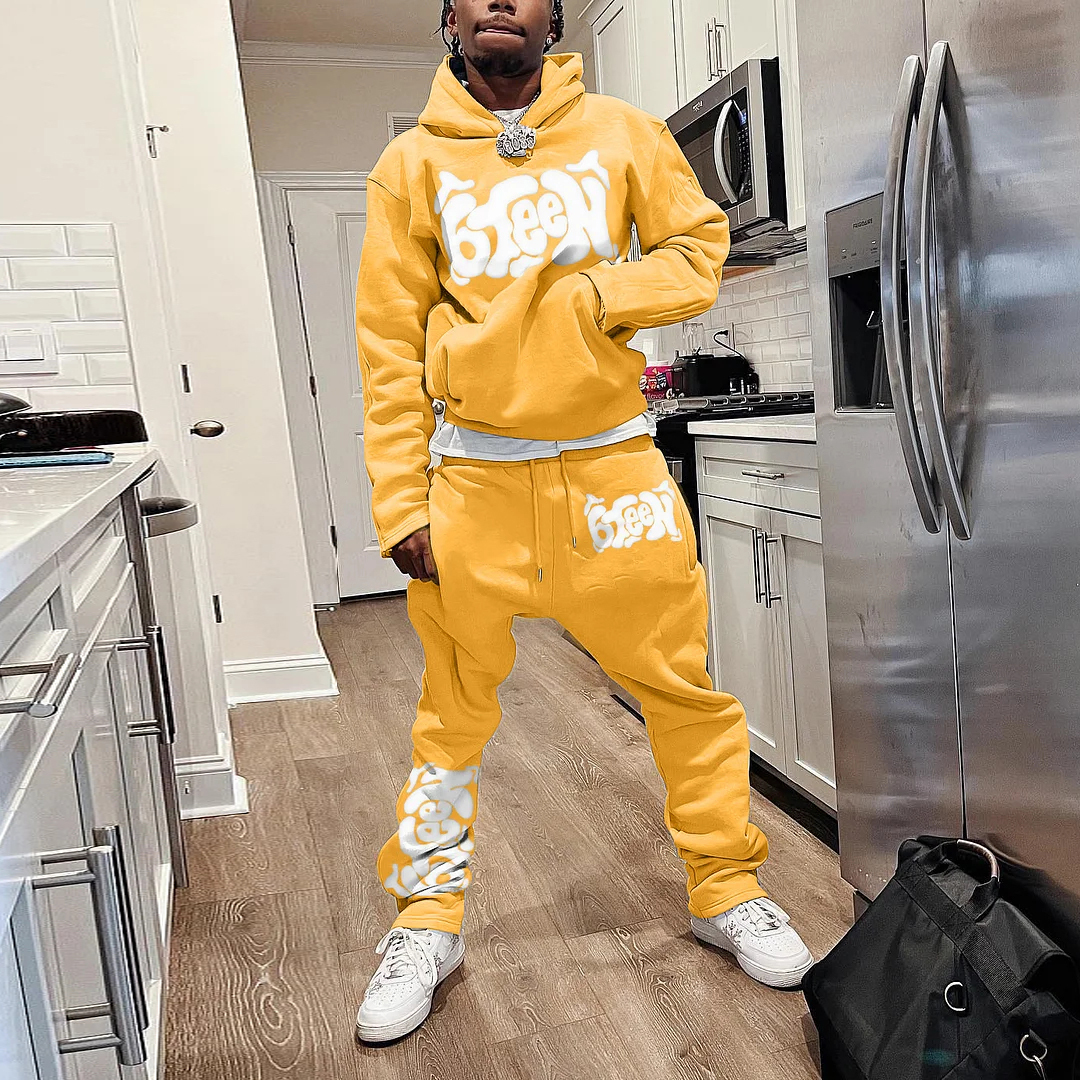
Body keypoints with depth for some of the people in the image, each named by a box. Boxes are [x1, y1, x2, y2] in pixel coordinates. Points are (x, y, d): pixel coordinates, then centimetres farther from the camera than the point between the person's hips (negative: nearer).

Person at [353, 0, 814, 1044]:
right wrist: (399, 505, -4)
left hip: (612, 464, 1)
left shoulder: (623, 133, 8)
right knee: (454, 713, 10)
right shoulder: (411, 163, 6)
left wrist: (592, 298, -10)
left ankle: (726, 889, 27)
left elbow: (700, 248, 8)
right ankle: (427, 921, 27)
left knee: (685, 689, 5)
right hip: (471, 478, 0)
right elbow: (388, 343, 3)